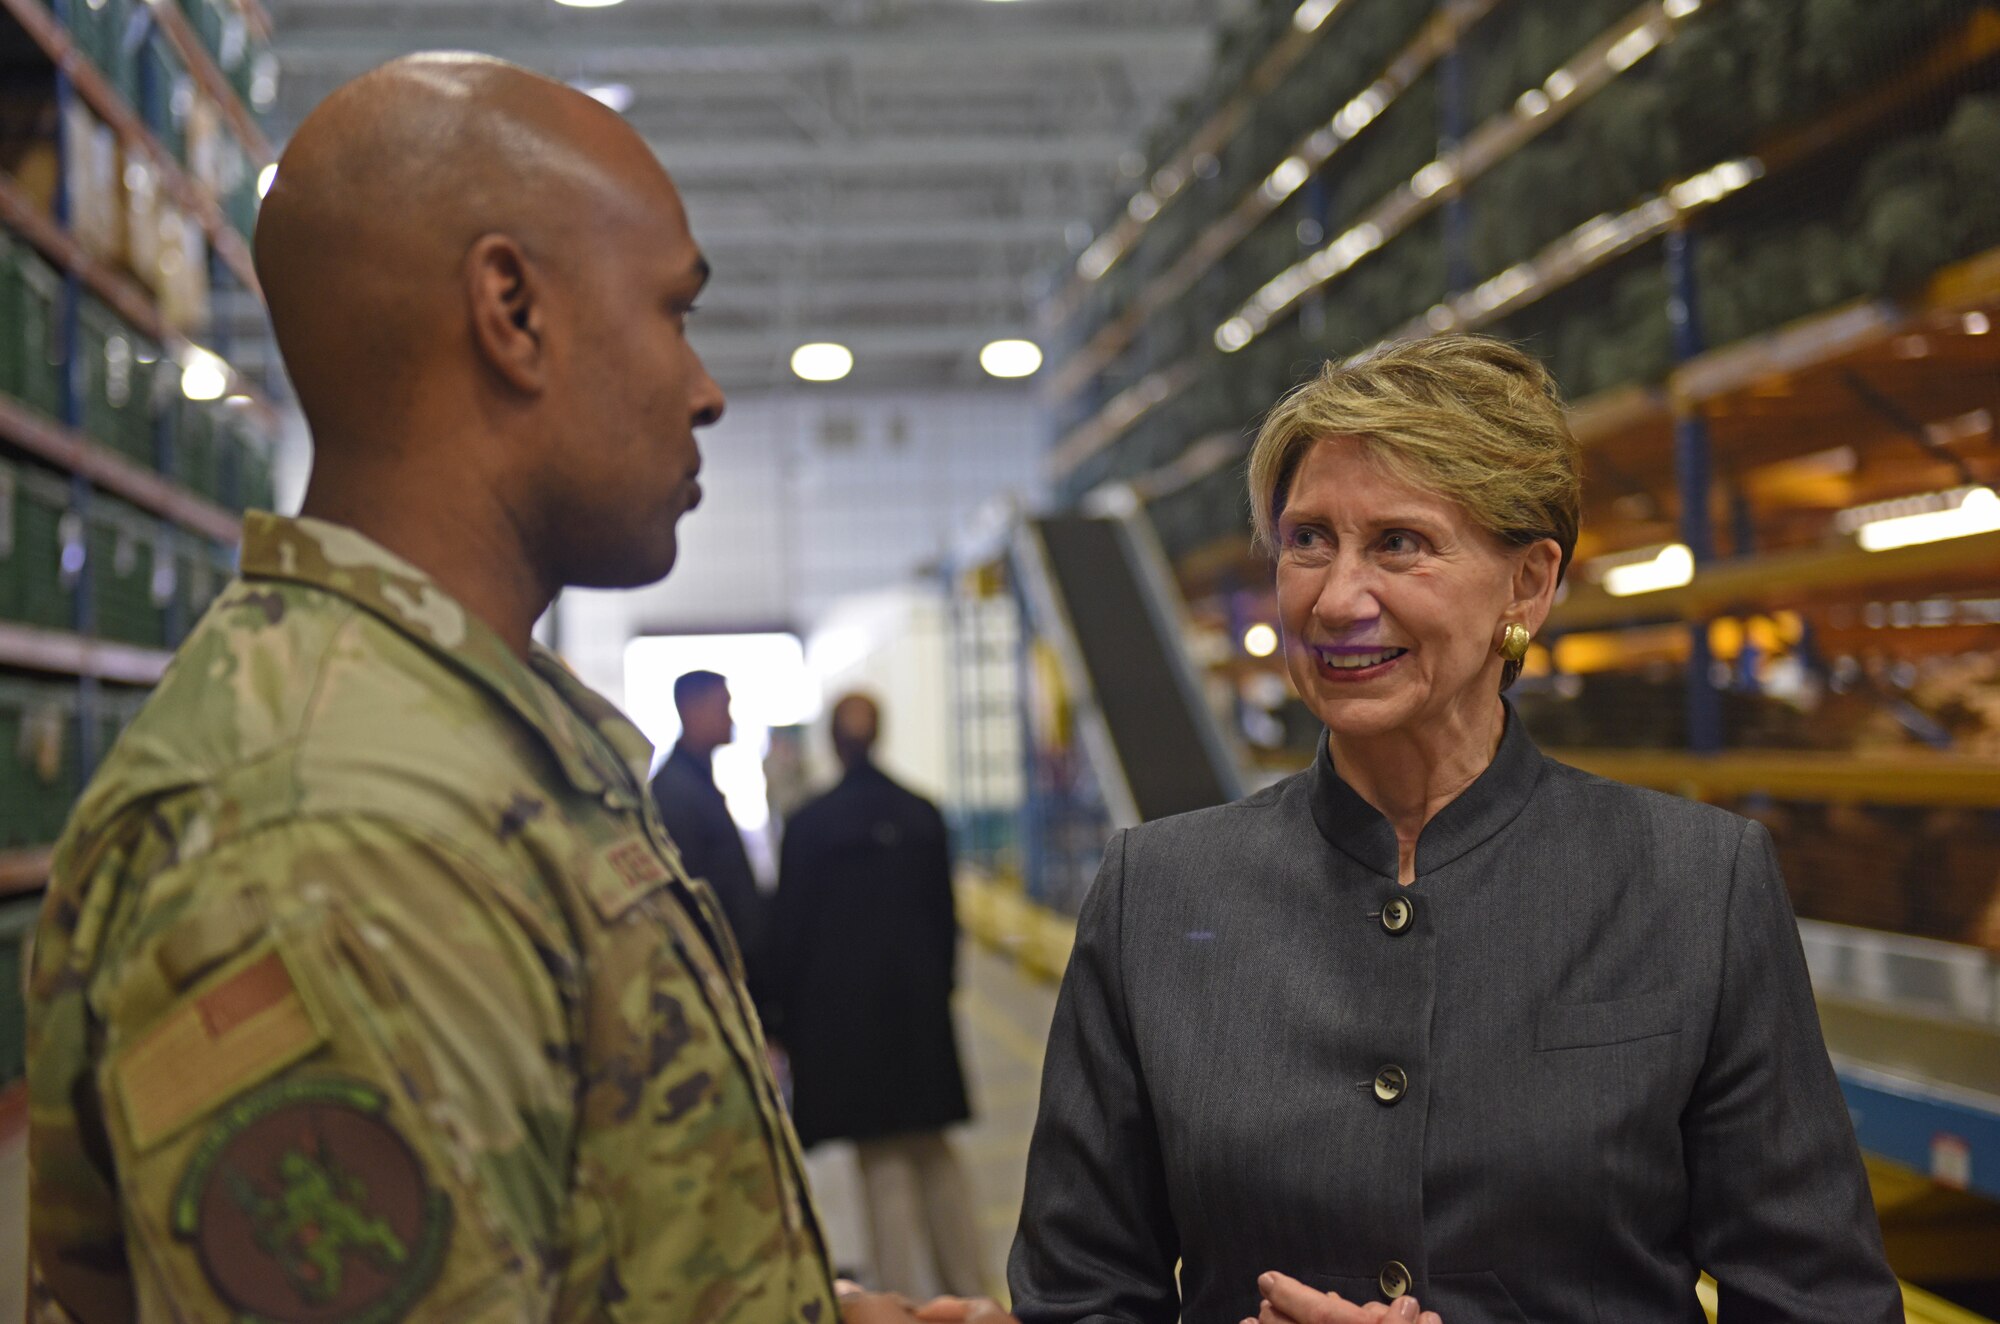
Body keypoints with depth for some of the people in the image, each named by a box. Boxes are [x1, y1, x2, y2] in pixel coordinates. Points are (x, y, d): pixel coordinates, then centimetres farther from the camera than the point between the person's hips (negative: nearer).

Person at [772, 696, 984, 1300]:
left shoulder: (808, 824, -8)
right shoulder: (922, 815, 2)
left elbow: (790, 930, -5)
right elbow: (945, 916, 7)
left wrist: (789, 1019, 3)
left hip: (841, 1007, -3)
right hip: (918, 1003, 4)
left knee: (882, 1159, 2)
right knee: (931, 1148, 15)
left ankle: (903, 1295, 2)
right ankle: (966, 1285, 18)